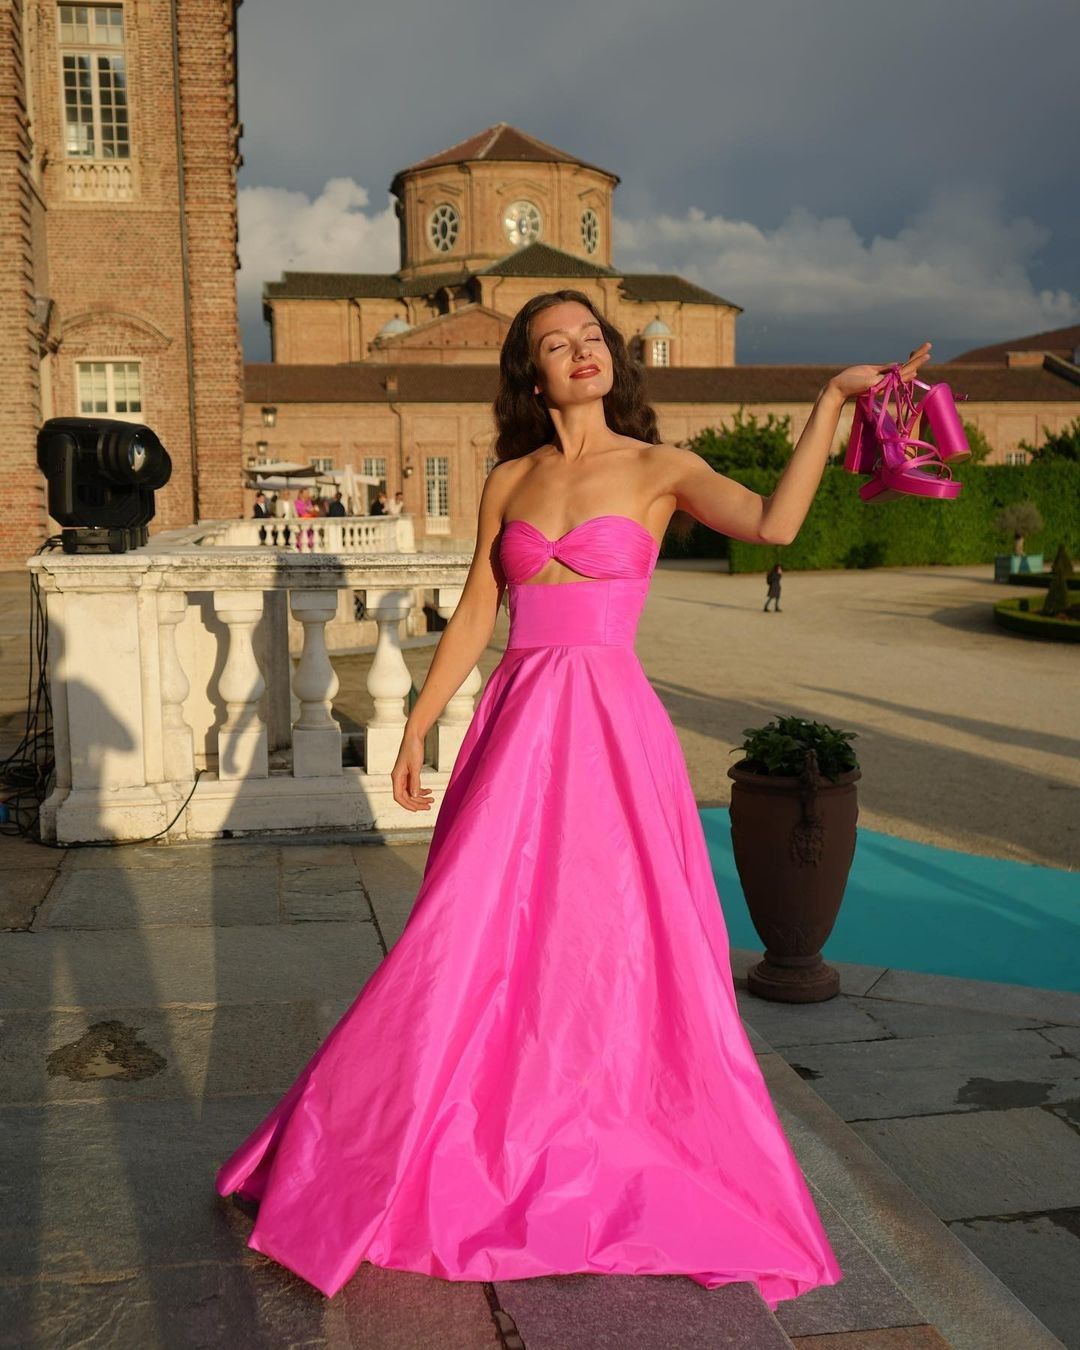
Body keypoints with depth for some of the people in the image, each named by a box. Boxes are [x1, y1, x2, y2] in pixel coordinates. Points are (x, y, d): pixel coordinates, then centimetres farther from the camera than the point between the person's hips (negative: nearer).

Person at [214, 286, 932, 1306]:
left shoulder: (661, 471, 0)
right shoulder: (508, 480, 10)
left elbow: (774, 523, -18)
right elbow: (473, 616, 12)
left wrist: (832, 398, -17)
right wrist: (415, 726, 10)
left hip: (610, 723, -3)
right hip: (514, 723, 3)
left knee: (616, 944, 4)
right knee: (476, 938, 7)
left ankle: (624, 1162, 25)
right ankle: (436, 1154, 27)